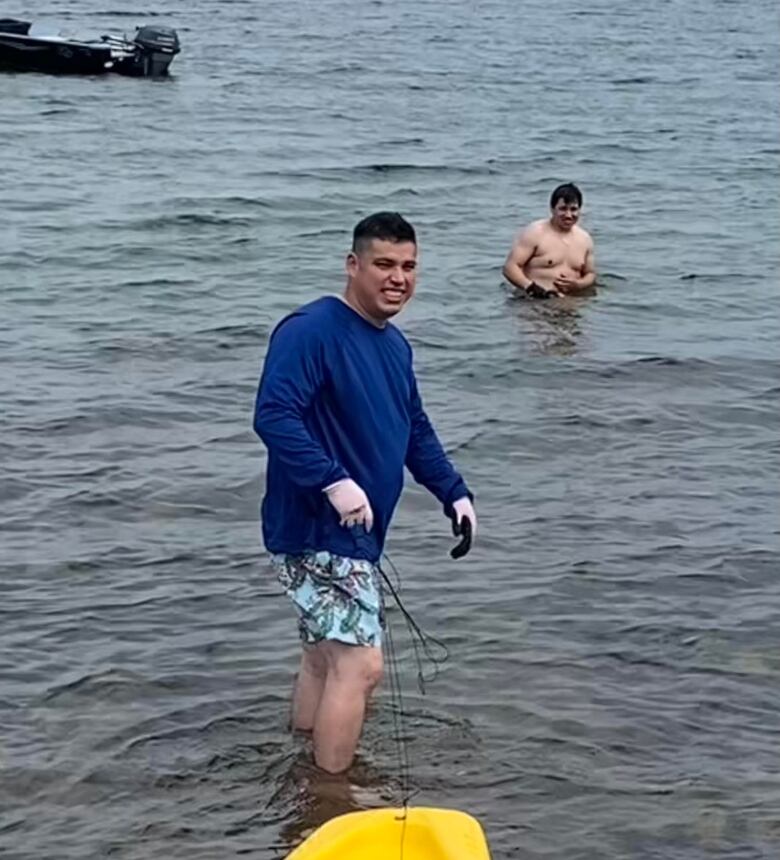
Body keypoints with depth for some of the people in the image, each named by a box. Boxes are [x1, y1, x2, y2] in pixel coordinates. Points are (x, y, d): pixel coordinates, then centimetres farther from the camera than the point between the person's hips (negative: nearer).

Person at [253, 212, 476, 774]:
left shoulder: (394, 345, 12)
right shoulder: (311, 332, -17)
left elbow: (416, 430, 24)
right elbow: (273, 416, -27)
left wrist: (455, 494, 16)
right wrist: (335, 481, -34)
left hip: (354, 537, 10)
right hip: (315, 534, -10)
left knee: (325, 659, 18)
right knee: (361, 664, -12)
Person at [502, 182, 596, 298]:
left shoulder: (584, 239, 13)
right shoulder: (535, 233, -3)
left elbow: (591, 275, 22)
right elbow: (510, 267, -7)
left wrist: (578, 284, -3)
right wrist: (530, 287, -23)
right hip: (537, 300, -5)